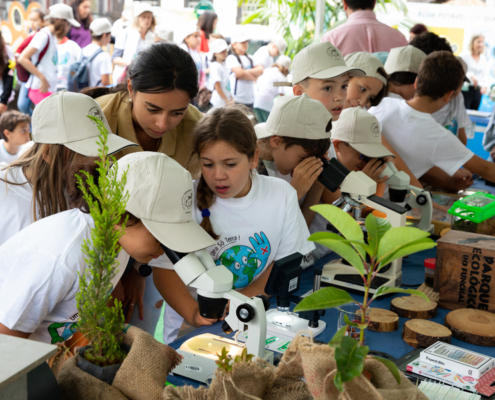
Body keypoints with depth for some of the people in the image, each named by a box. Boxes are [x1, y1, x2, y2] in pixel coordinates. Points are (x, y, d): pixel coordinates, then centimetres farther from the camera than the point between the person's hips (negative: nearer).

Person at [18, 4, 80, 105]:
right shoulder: (43, 35, -12)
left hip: (50, 89, 9)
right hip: (40, 89, -9)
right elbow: (22, 58, -20)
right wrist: (43, 78, -21)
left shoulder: (52, 37, 15)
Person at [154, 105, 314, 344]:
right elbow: (165, 270, -9)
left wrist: (246, 295, -10)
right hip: (193, 331, -2)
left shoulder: (281, 195, 0)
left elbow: (287, 261, 6)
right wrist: (193, 314, -26)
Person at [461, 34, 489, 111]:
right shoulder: (464, 55, -4)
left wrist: (484, 86, 2)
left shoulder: (483, 58, 13)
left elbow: (484, 75, 19)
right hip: (466, 89, -5)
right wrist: (470, 76, -25)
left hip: (477, 90, 5)